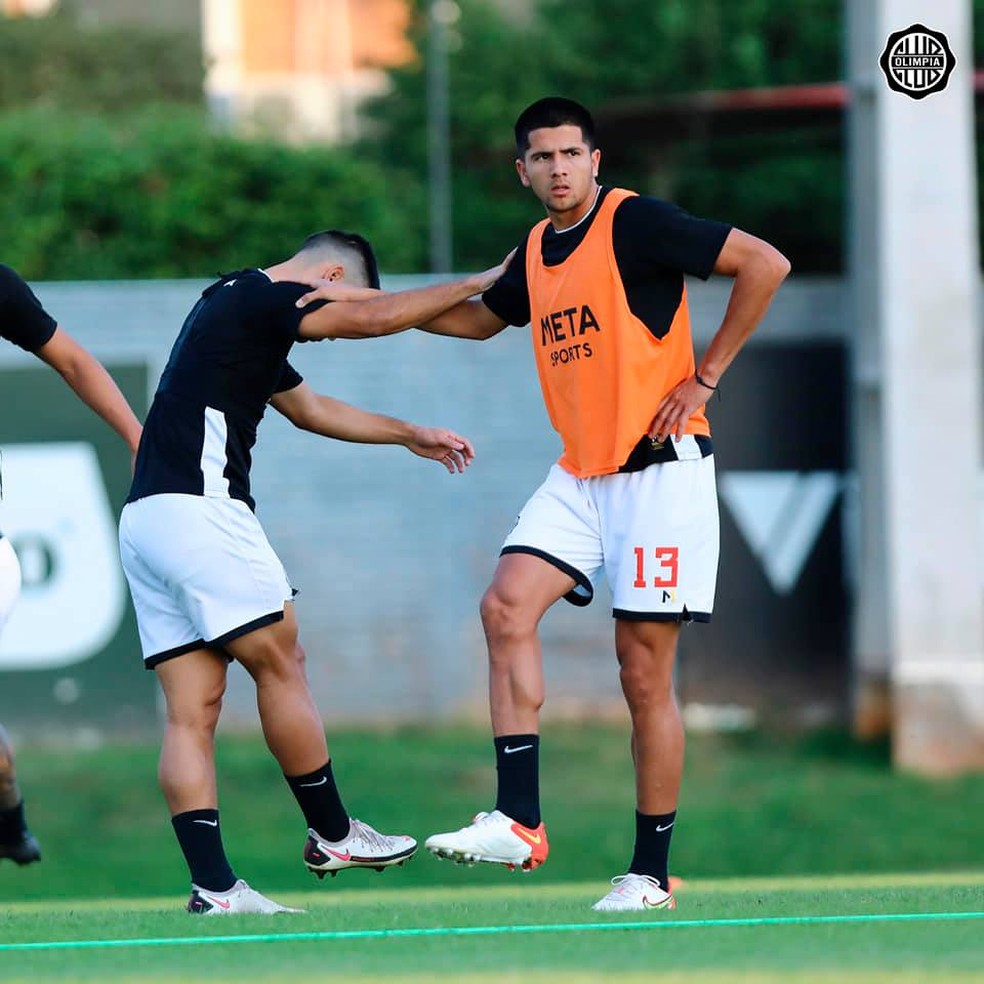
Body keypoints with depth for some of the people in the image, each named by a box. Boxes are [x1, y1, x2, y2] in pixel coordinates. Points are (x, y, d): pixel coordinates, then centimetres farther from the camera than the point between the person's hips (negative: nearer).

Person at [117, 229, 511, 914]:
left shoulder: (245, 310, 26)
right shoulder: (259, 299, -5)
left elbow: (310, 407, 38)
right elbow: (374, 317, -13)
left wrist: (411, 436, 41)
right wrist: (478, 285, -2)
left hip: (145, 520, 10)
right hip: (200, 510, -10)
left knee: (192, 710, 2)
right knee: (280, 663, 1)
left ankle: (213, 885, -3)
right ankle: (332, 835, 10)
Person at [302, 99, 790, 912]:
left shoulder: (635, 223, -10)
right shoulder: (536, 251, 12)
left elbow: (764, 264, -14)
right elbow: (481, 317, 33)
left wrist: (704, 378, -12)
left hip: (661, 469, -7)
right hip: (581, 473, 7)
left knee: (644, 669, -4)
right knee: (507, 605, -14)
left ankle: (650, 873, 5)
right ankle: (518, 821, -17)